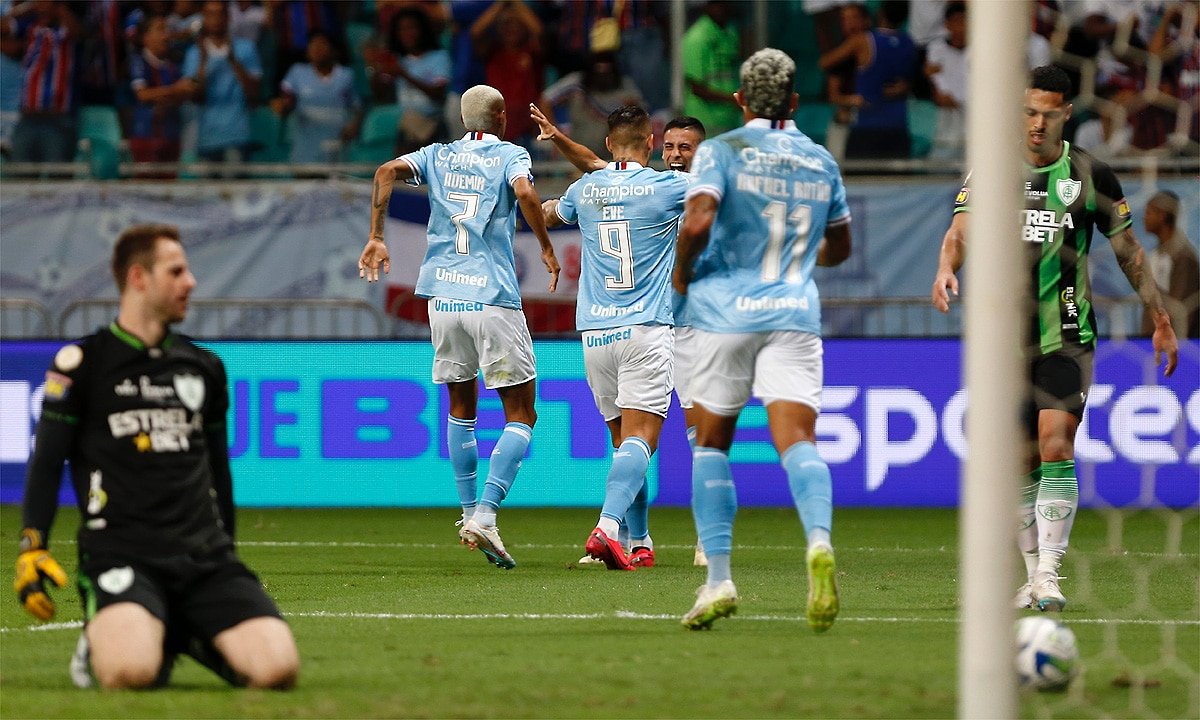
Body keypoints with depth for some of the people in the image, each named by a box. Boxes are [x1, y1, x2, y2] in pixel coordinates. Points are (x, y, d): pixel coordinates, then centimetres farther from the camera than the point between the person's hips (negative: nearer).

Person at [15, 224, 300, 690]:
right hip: (120, 552, -4)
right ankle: (101, 644, 2)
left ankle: (188, 636, 9)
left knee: (277, 668, -21)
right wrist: (32, 548, -6)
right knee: (131, 672, -35)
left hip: (204, 552, 4)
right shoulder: (83, 362, 4)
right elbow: (47, 463, 5)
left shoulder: (204, 367, 18)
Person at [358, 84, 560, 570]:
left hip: (443, 295, 4)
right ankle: (485, 516, -14)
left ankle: (470, 513, 23)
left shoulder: (438, 156, 13)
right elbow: (524, 192, -19)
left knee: (461, 408, 22)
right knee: (521, 416, 2)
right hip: (494, 299, -4)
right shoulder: (510, 155, 3)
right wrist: (546, 247, -7)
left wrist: (375, 238, -4)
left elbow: (388, 171, -4)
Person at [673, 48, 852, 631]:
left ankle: (719, 578, 5)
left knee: (711, 444, 12)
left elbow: (698, 221, -18)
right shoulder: (821, 162, 11)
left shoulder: (722, 150, -3)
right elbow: (839, 248, 23)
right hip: (794, 315, 2)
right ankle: (819, 540, -39)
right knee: (797, 440, -9)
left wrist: (682, 273, -1)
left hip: (726, 310, -2)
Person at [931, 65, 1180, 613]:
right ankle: (1033, 576, 18)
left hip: (1068, 337, -2)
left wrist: (1161, 320, 12)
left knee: (1055, 448, -16)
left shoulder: (1089, 174, 1)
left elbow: (1128, 249, 10)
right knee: (1023, 464, 7)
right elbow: (961, 229, -12)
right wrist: (946, 268, -35)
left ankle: (1049, 575, -18)